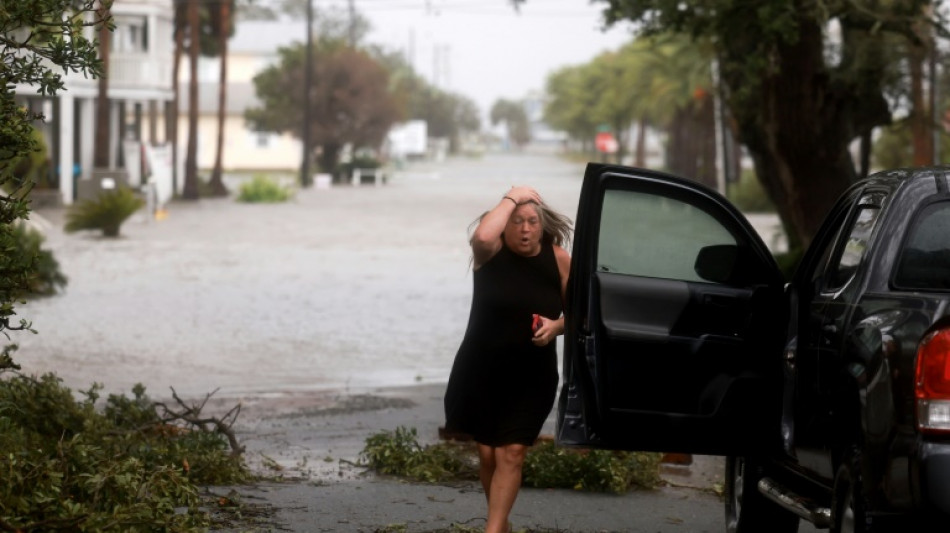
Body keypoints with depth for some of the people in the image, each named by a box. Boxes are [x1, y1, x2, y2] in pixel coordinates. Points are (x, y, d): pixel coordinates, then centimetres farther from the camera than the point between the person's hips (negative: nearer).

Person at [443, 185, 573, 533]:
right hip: (480, 371, 0)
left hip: (531, 377, 0)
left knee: (511, 453, -9)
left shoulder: (559, 260, -5)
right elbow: (482, 236, -35)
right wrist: (512, 198, -23)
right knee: (487, 453, 8)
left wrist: (557, 326, -17)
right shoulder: (491, 251, -9)